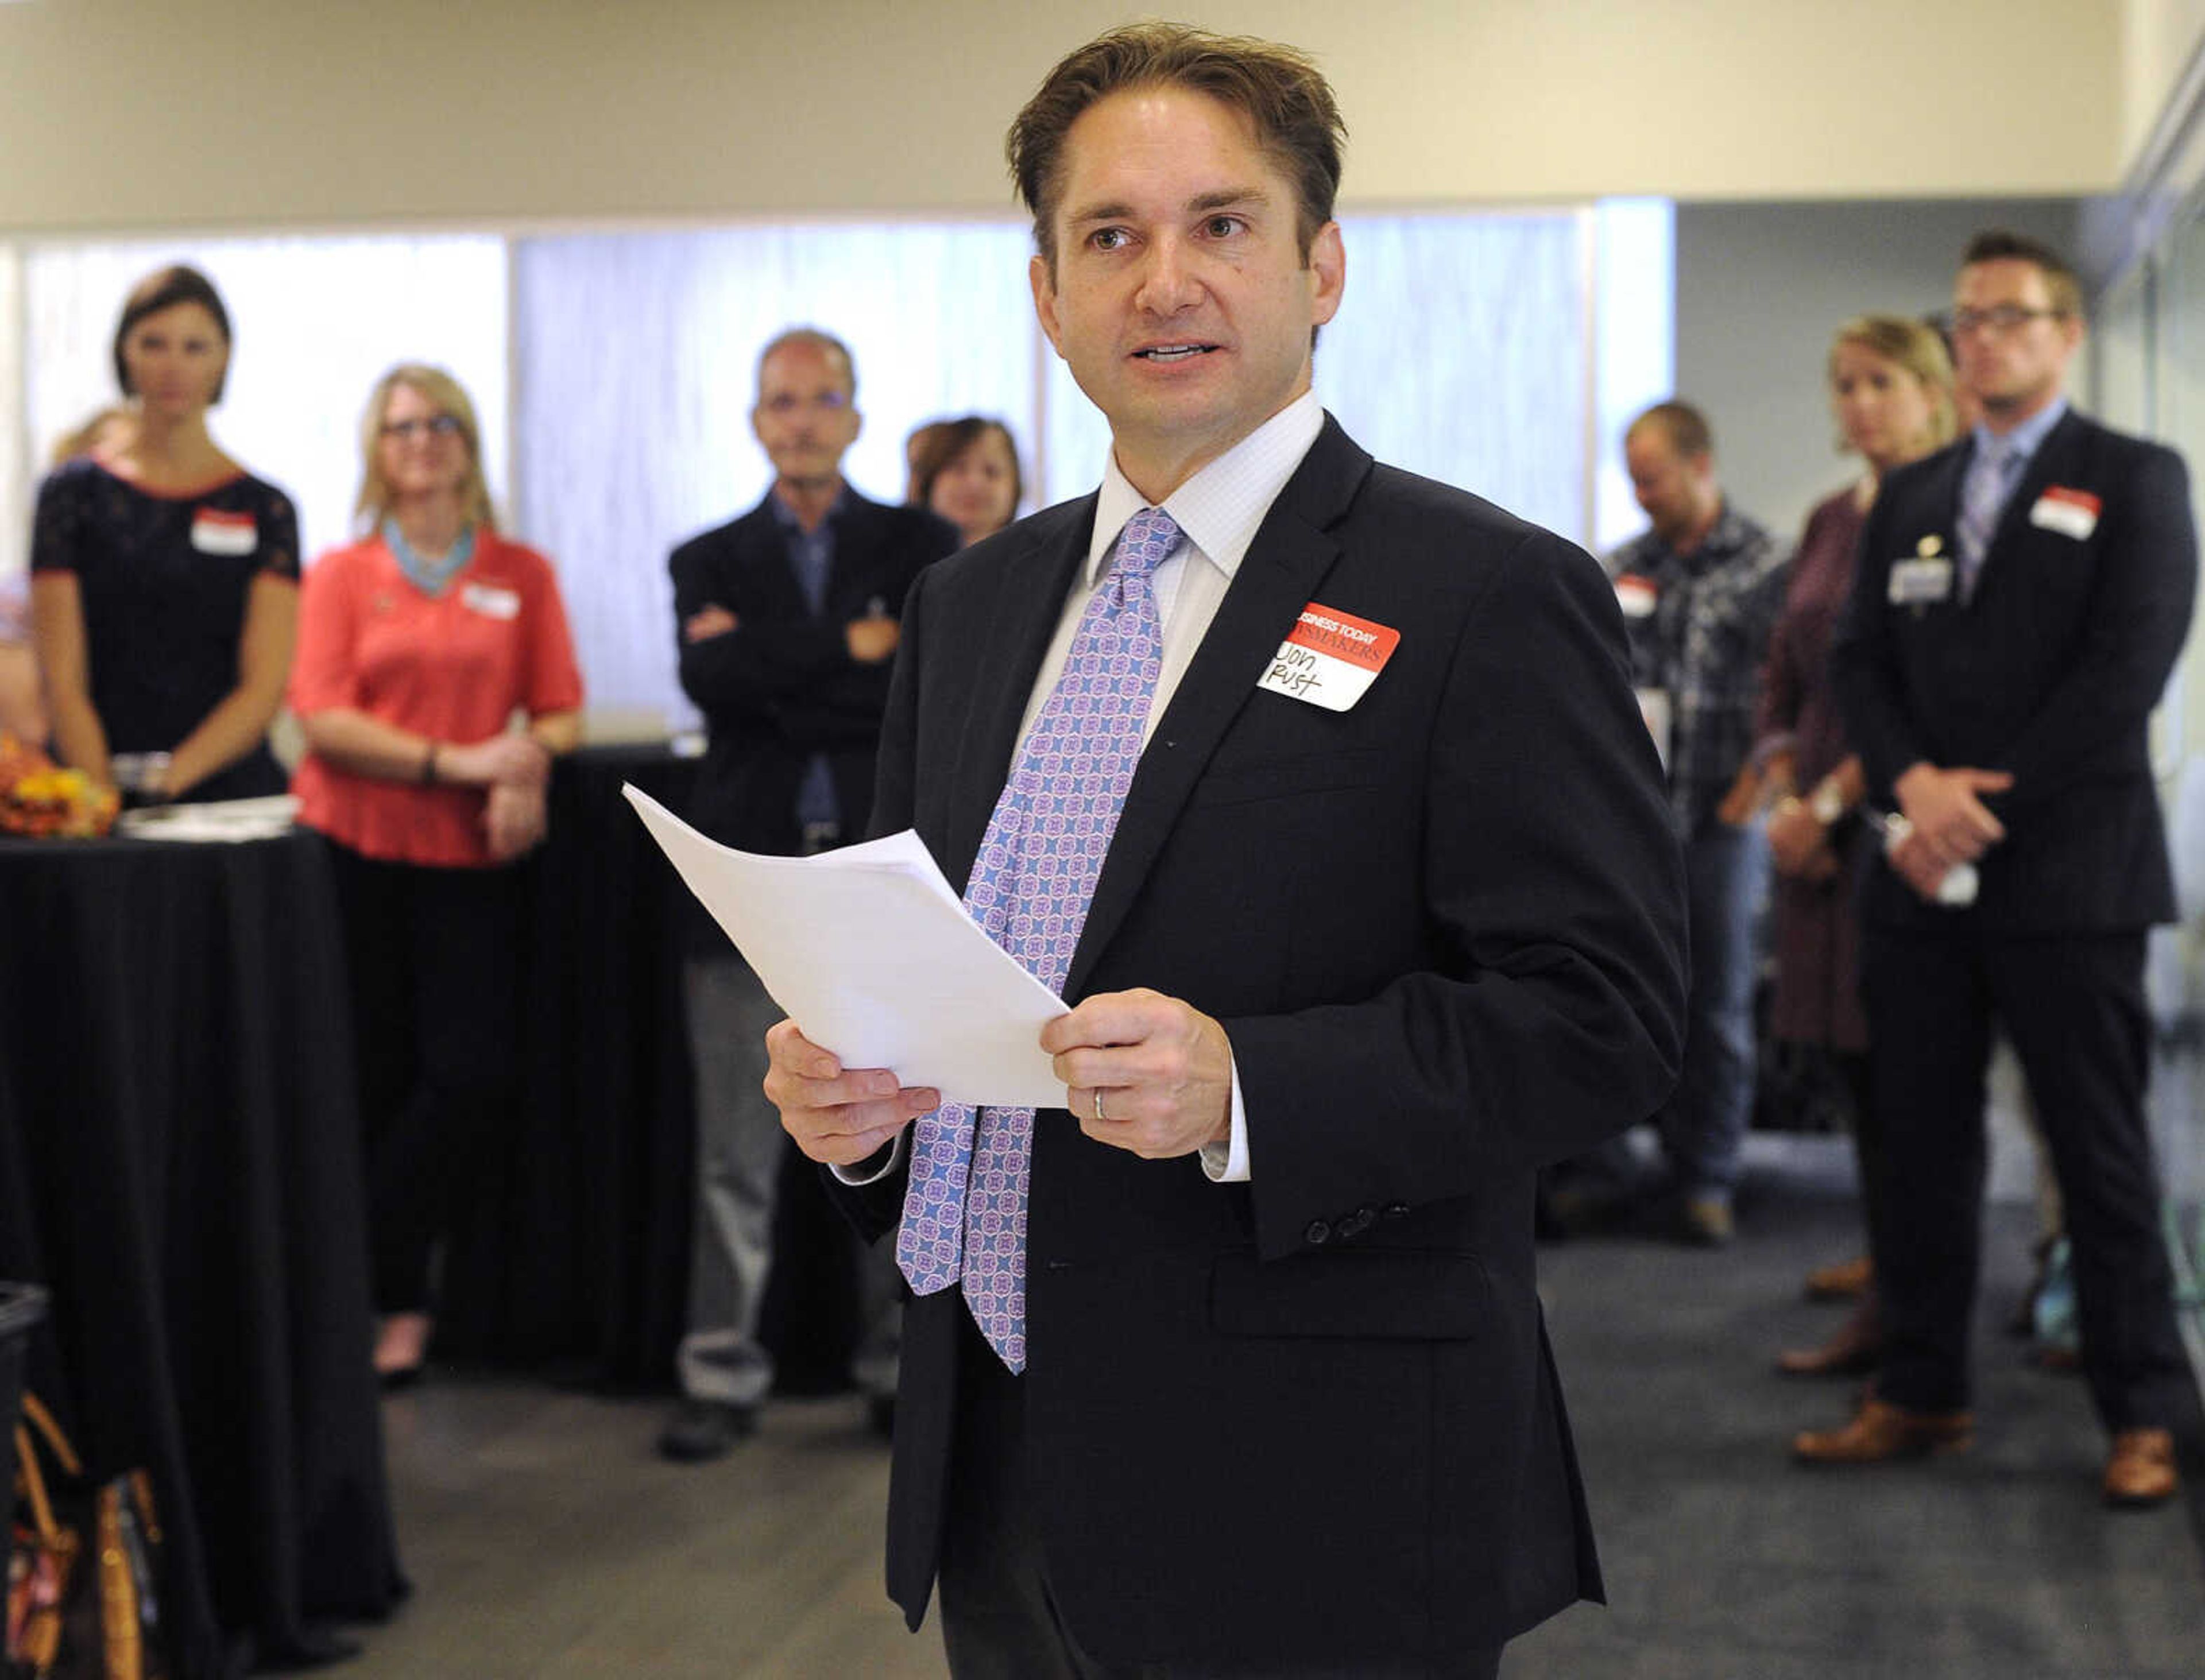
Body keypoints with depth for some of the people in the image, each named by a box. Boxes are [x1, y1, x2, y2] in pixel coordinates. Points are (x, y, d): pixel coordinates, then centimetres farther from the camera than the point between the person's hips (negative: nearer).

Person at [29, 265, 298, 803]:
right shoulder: (75, 492, 7)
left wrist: (174, 775, -16)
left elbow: (265, 687, -1)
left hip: (231, 792, 0)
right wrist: (104, 797, -15)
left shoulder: (263, 509, 7)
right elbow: (63, 682, 0)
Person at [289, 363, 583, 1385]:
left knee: (477, 1073, -7)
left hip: (471, 853, 1)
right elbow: (323, 719, -5)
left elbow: (561, 712, 8)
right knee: (373, 1078, 3)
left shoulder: (523, 576, 9)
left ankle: (378, 1284, 10)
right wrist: (453, 761, -16)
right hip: (354, 848, -1)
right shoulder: (341, 575, 5)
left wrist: (530, 764, -15)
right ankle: (394, 1298, 19)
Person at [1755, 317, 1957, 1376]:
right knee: (1849, 1053, 10)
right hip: (1823, 823, 7)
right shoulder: (1829, 522, 15)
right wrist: (1783, 797, 1)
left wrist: (1830, 800, -13)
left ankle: (1894, 1316, -1)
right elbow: (1784, 672, 17)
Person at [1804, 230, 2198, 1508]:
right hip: (1926, 877, 5)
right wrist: (1916, 783, -9)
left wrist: (1985, 803, -12)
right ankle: (1922, 1393, 18)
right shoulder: (1911, 496, 17)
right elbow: (1861, 660, 10)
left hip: (2069, 874, -5)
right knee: (1922, 1150, 8)